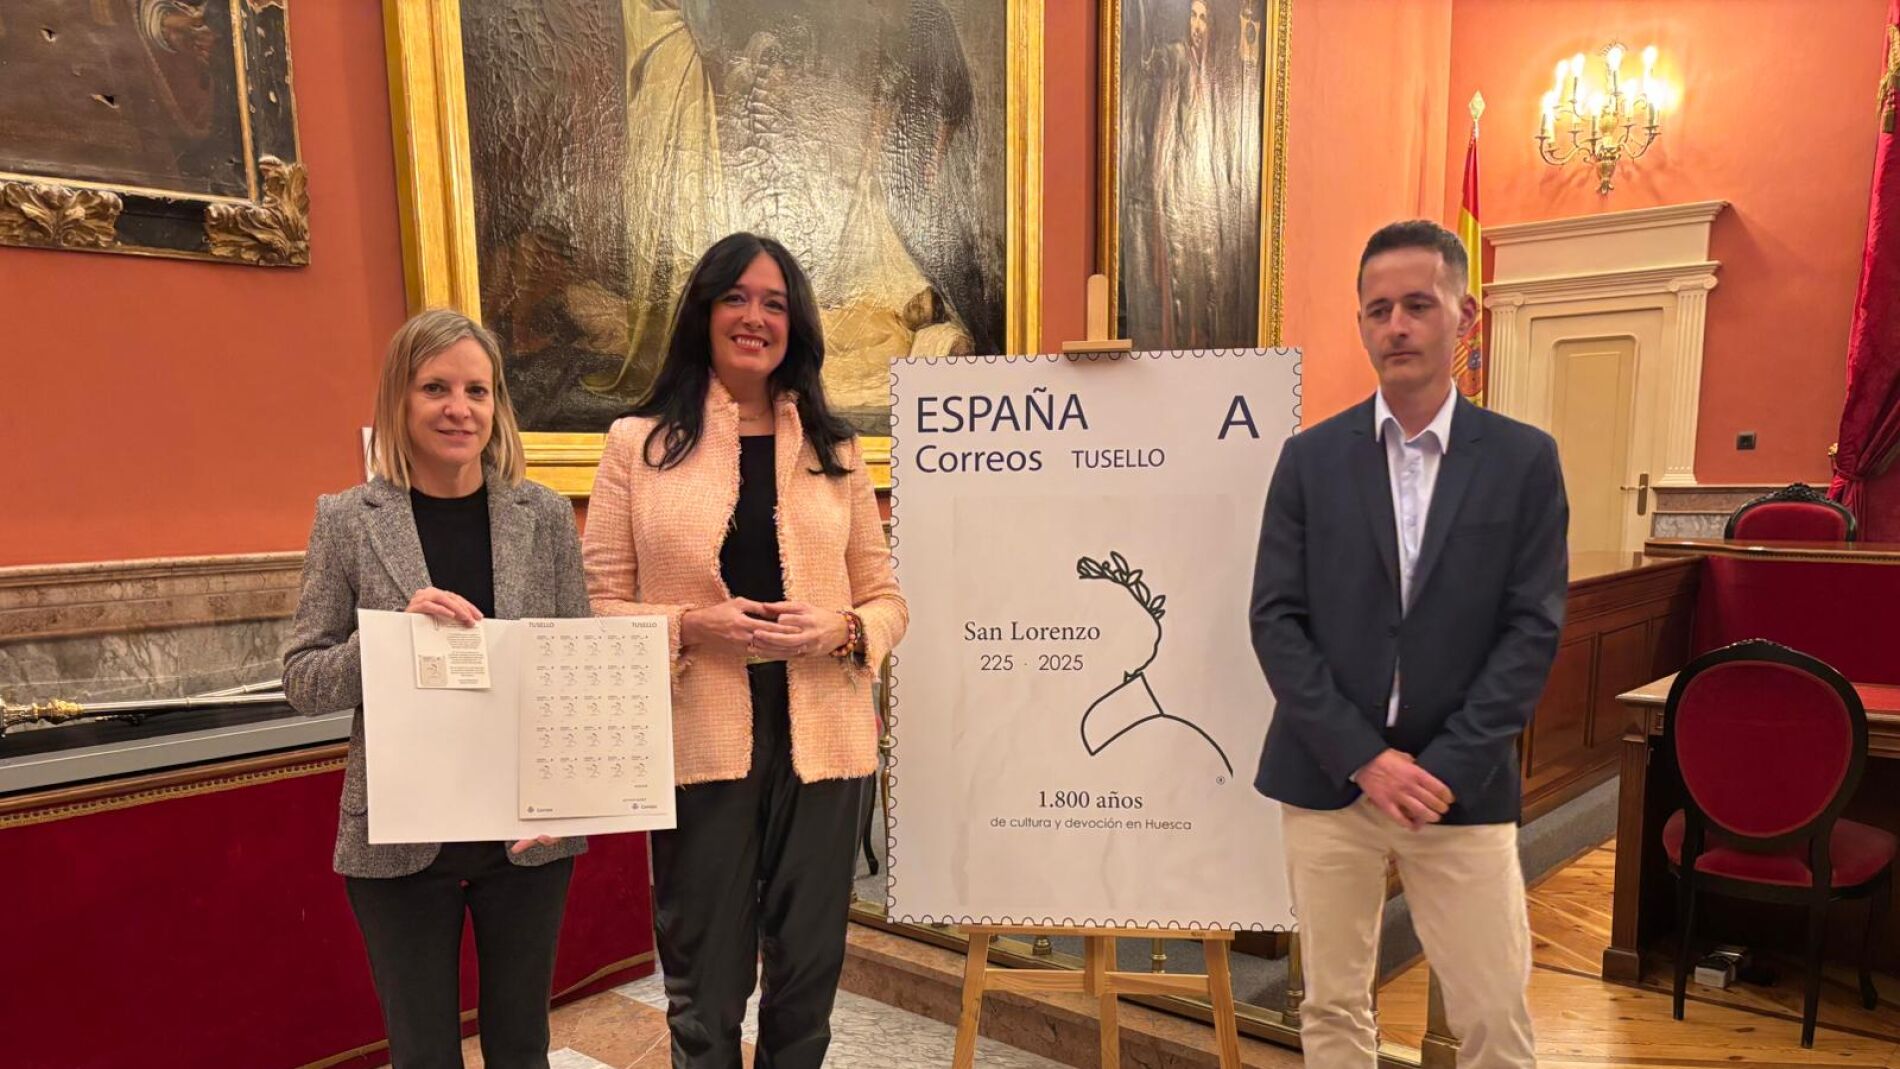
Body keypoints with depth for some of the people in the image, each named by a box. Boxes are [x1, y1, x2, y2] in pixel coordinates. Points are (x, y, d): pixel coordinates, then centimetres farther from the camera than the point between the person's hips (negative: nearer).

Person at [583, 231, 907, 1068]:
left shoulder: (834, 450, 9)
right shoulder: (639, 442, 1)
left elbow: (887, 599, 9)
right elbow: (597, 604, 0)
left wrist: (838, 630, -12)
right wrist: (692, 624, -17)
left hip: (819, 742, 2)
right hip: (699, 745, -2)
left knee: (806, 974, 14)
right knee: (704, 988, 11)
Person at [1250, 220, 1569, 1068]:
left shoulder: (1524, 459, 2)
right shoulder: (1310, 458, 2)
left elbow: (1534, 628, -3)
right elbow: (1275, 621, -2)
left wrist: (1446, 766, -11)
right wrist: (1363, 758, -11)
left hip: (1461, 785, 0)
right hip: (1327, 778, 1)